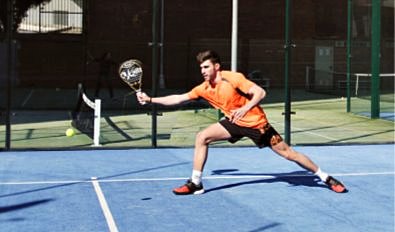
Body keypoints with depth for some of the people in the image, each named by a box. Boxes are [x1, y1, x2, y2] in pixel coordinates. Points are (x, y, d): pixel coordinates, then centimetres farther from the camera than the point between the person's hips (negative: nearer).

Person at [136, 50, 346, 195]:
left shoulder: (233, 78, -21)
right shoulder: (204, 89, -3)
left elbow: (260, 92, -24)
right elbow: (178, 98, 2)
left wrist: (245, 108, -40)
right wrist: (150, 100, -2)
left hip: (256, 122, -5)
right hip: (234, 122, 6)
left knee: (287, 152, -3)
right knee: (201, 138, -9)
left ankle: (326, 178, 11)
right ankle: (195, 183, -2)